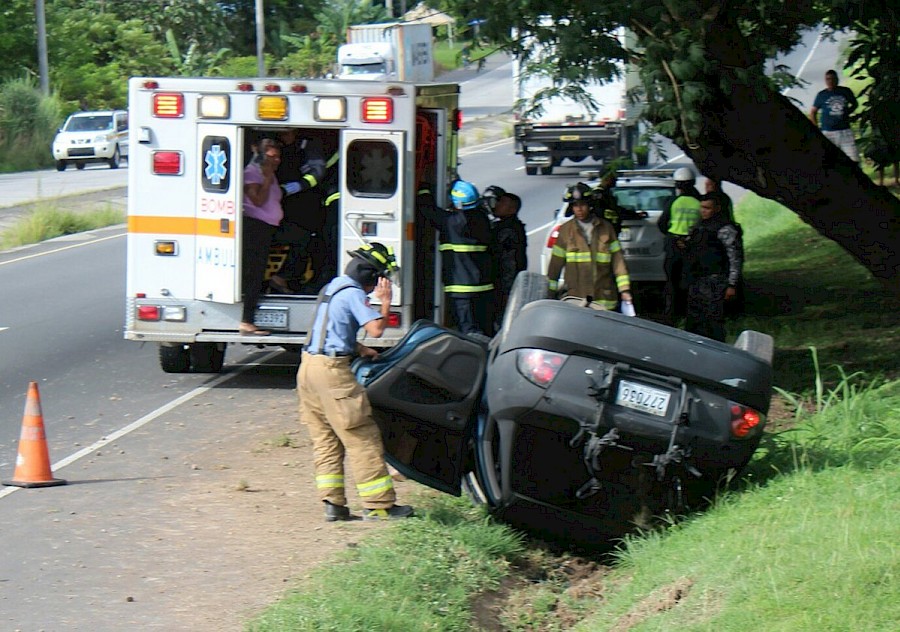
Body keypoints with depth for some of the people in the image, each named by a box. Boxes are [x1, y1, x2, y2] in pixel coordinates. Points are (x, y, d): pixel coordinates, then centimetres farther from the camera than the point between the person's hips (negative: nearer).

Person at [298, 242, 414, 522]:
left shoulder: (331, 288, 20)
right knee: (363, 437, -5)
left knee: (324, 439, 10)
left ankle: (333, 502, 6)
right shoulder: (353, 293, -11)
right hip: (332, 371, -10)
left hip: (309, 366, 10)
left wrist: (360, 350, 20)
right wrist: (385, 300, -7)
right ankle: (379, 504, -3)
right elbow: (376, 329, -19)